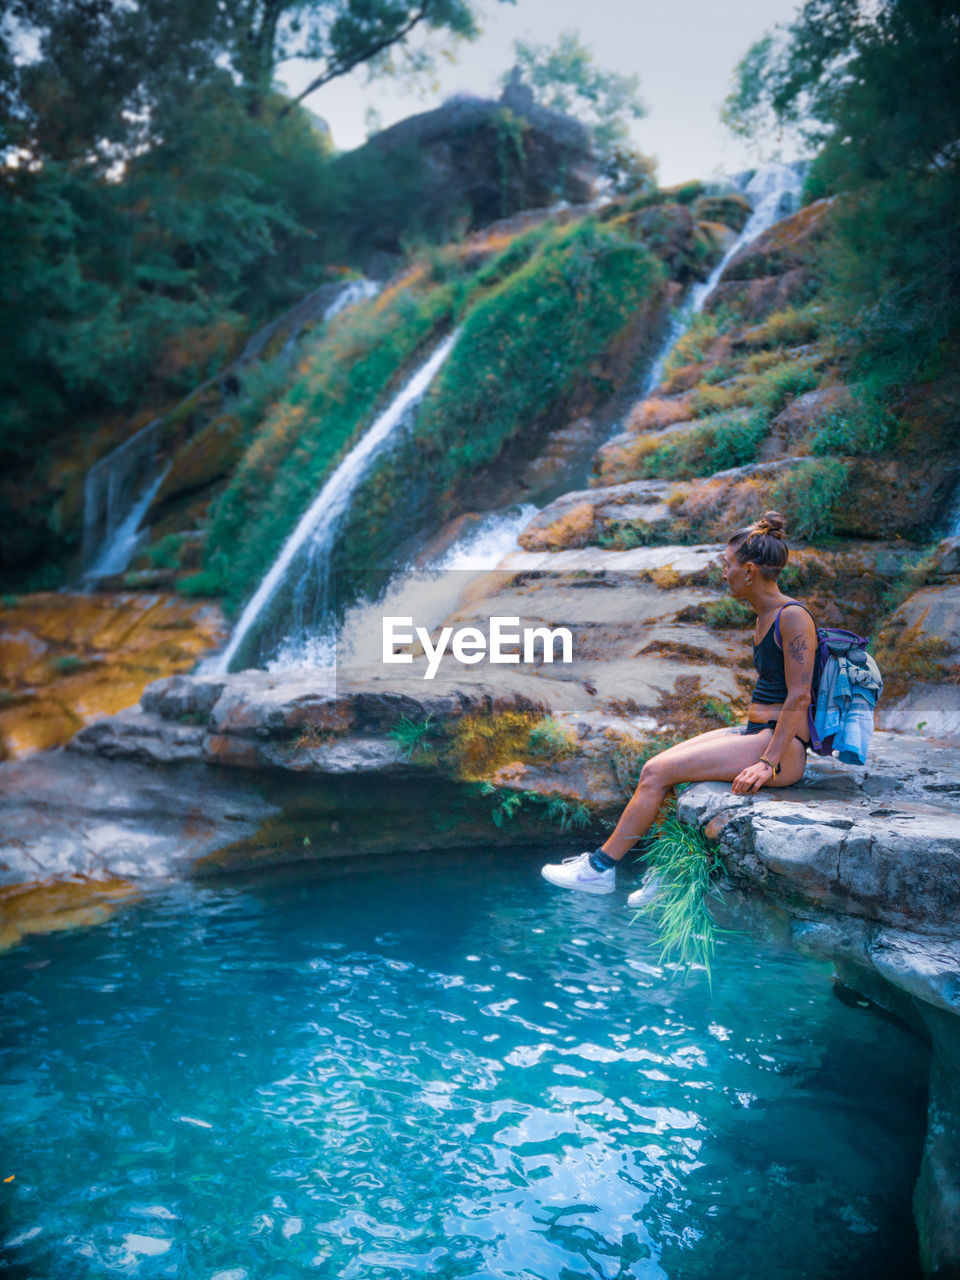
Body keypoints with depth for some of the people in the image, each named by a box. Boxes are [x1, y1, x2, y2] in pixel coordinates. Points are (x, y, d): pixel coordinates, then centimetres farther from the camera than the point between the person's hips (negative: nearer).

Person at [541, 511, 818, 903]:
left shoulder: (794, 617, -14)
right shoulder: (765, 616, 14)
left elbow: (799, 697, -19)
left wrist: (768, 763, -23)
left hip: (782, 745, -9)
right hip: (754, 732, 9)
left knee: (657, 772, -14)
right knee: (657, 767, -4)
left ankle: (601, 867, -2)